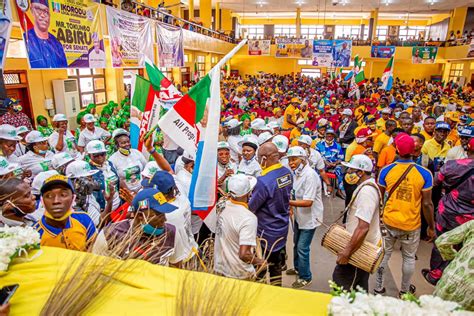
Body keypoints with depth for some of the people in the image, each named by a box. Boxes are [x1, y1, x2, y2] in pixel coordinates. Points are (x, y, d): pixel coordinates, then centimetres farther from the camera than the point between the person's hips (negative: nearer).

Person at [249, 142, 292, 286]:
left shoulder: (264, 181, -30)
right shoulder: (287, 173, -6)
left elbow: (250, 208, -19)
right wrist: (254, 186, 4)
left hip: (267, 232, -7)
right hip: (282, 227, 8)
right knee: (276, 263, 23)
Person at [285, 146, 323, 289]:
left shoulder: (310, 175, -26)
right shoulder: (296, 173, 2)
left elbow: (308, 202, -29)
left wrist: (288, 202, -30)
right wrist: (290, 204, -6)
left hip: (309, 218, -9)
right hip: (299, 216, 9)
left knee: (302, 248, -1)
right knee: (296, 244, 23)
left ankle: (305, 277, 20)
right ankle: (298, 268, 45)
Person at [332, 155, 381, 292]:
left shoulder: (366, 191, -26)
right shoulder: (367, 186, 7)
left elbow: (363, 228, -32)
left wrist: (347, 252, -29)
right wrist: (347, 226, 16)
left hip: (360, 247, -10)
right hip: (365, 245, 10)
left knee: (340, 278, -3)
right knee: (360, 285, 20)